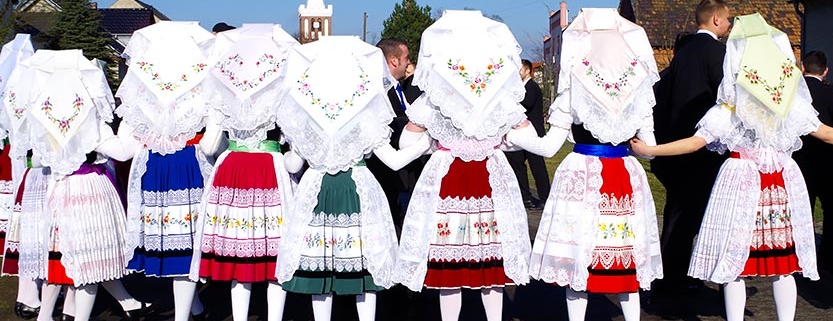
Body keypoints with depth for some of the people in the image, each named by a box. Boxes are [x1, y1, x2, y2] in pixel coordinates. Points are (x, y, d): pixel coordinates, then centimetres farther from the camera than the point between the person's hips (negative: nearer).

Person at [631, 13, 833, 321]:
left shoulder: (728, 110, -8)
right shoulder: (794, 104, 1)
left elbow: (694, 142, -11)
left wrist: (648, 150, -6)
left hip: (742, 182, -3)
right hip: (784, 182, 3)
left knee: (734, 263, 4)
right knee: (783, 266, 10)